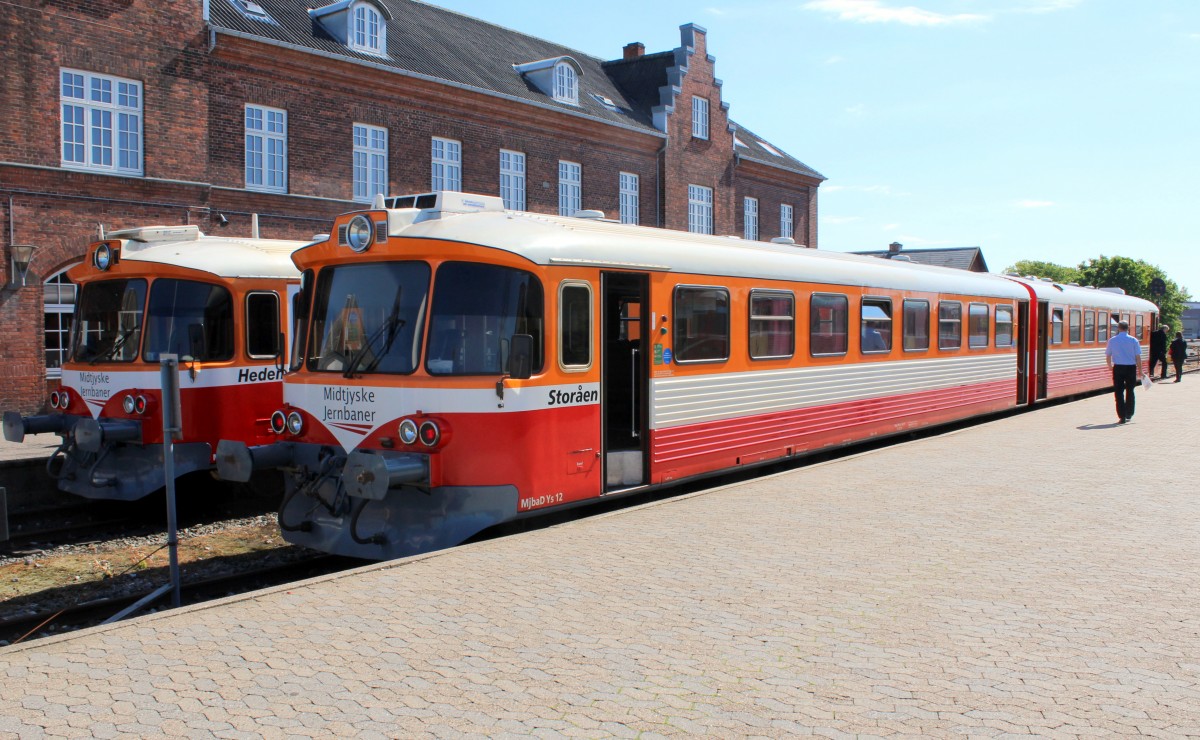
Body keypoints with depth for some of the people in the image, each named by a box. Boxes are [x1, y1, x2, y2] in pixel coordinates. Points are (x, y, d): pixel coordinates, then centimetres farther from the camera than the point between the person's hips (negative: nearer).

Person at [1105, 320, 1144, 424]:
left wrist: (1110, 366, 25)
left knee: (1119, 392, 3)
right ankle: (1129, 414, 24)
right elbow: (1138, 357, -3)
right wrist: (1140, 371, 5)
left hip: (1118, 368, 0)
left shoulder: (1112, 341, 0)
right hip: (1131, 368, 0)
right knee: (1130, 391, 16)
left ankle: (1122, 416, -1)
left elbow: (1108, 356, 6)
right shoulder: (1133, 340, -2)